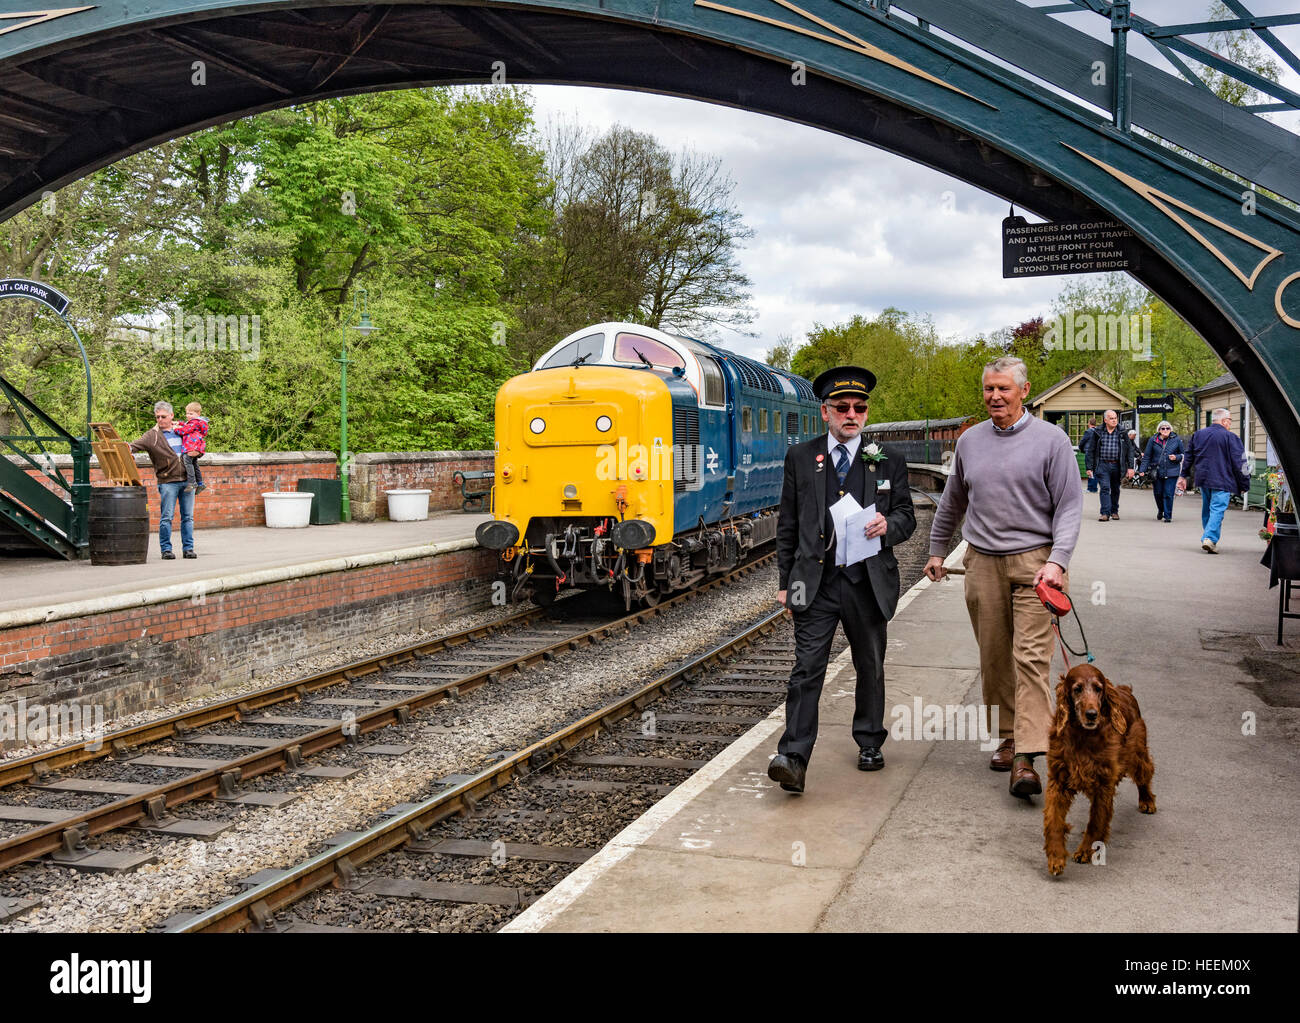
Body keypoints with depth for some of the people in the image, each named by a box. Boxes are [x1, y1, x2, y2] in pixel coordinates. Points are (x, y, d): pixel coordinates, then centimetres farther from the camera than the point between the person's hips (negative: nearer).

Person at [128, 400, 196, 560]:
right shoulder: (153, 435, 0)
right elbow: (138, 443, -16)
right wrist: (128, 448, -36)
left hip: (187, 479, 3)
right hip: (167, 482, -3)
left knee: (188, 517, 6)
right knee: (166, 518, -4)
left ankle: (188, 548, 13)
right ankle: (166, 550, 4)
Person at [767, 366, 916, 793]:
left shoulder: (888, 460, 6)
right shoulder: (800, 458, 5)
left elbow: (907, 516, 10)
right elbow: (787, 525, 8)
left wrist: (889, 525, -14)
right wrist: (785, 580, 5)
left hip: (868, 582, 1)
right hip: (815, 582, -1)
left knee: (871, 667, 14)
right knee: (807, 669, -8)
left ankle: (870, 743, 33)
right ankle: (793, 759, -10)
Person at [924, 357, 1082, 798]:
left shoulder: (1051, 439, -1)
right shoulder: (970, 440, 11)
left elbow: (1070, 505, -4)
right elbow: (952, 502, 23)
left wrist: (1058, 560, -15)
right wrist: (937, 550, 26)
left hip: (1033, 561, -4)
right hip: (982, 563, 4)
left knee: (1031, 656, -11)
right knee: (994, 658, 8)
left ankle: (1026, 758, -15)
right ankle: (1008, 738, 22)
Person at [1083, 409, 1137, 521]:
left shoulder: (1122, 434, 6)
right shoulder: (1098, 433, 4)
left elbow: (1130, 450, 7)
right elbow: (1090, 451, 5)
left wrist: (1130, 467, -1)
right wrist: (1089, 468, -1)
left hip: (1117, 465, 2)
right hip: (1102, 465, -2)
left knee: (1115, 489, 12)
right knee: (1105, 488, -12)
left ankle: (1114, 511, 28)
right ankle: (1105, 513, -14)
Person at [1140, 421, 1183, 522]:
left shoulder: (1177, 440, 3)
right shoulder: (1153, 440, 4)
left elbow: (1182, 454, 13)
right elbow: (1147, 456, 6)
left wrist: (1176, 457, -9)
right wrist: (1143, 470, 0)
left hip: (1171, 472, -1)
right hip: (1157, 471, 1)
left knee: (1168, 494, -5)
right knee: (1158, 493, 8)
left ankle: (1167, 516, 5)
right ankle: (1160, 510, 36)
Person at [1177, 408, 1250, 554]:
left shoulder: (1198, 435, 9)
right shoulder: (1231, 438, -8)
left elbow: (1188, 457, 16)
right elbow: (1239, 463, -7)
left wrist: (1183, 476, 24)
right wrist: (1244, 485, -2)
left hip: (1203, 480, 6)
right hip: (1222, 481, -6)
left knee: (1207, 510, 18)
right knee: (1217, 510, -8)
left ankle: (1207, 538, 24)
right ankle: (1210, 538, -21)